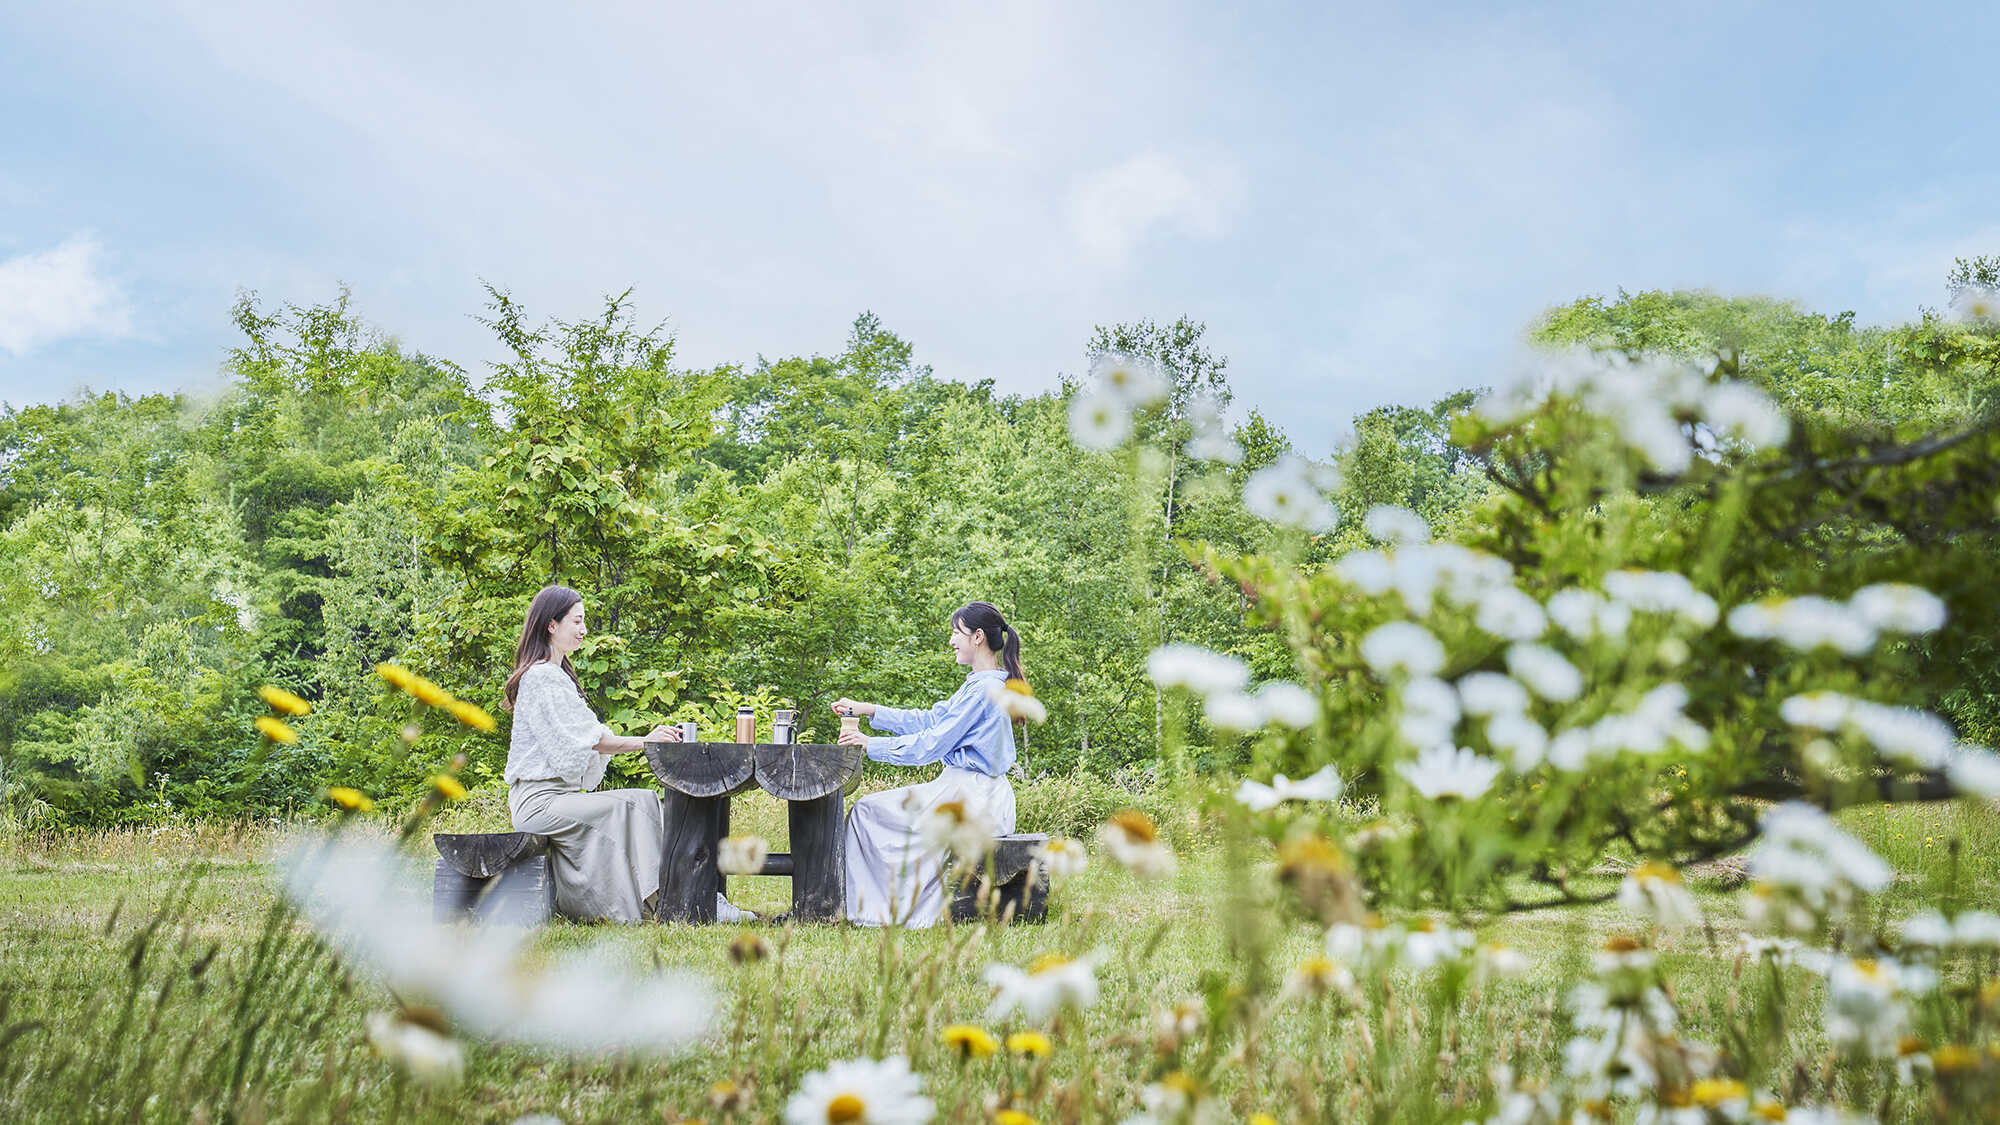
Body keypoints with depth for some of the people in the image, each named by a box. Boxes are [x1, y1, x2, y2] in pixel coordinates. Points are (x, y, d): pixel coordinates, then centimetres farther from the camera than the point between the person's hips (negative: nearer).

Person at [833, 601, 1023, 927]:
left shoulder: (983, 689, -18)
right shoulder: (981, 683, 14)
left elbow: (932, 745, -18)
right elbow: (930, 720, 16)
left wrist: (870, 744, -11)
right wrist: (867, 710, 12)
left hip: (971, 799, -10)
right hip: (973, 793, 10)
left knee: (866, 811, -5)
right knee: (878, 808, 18)